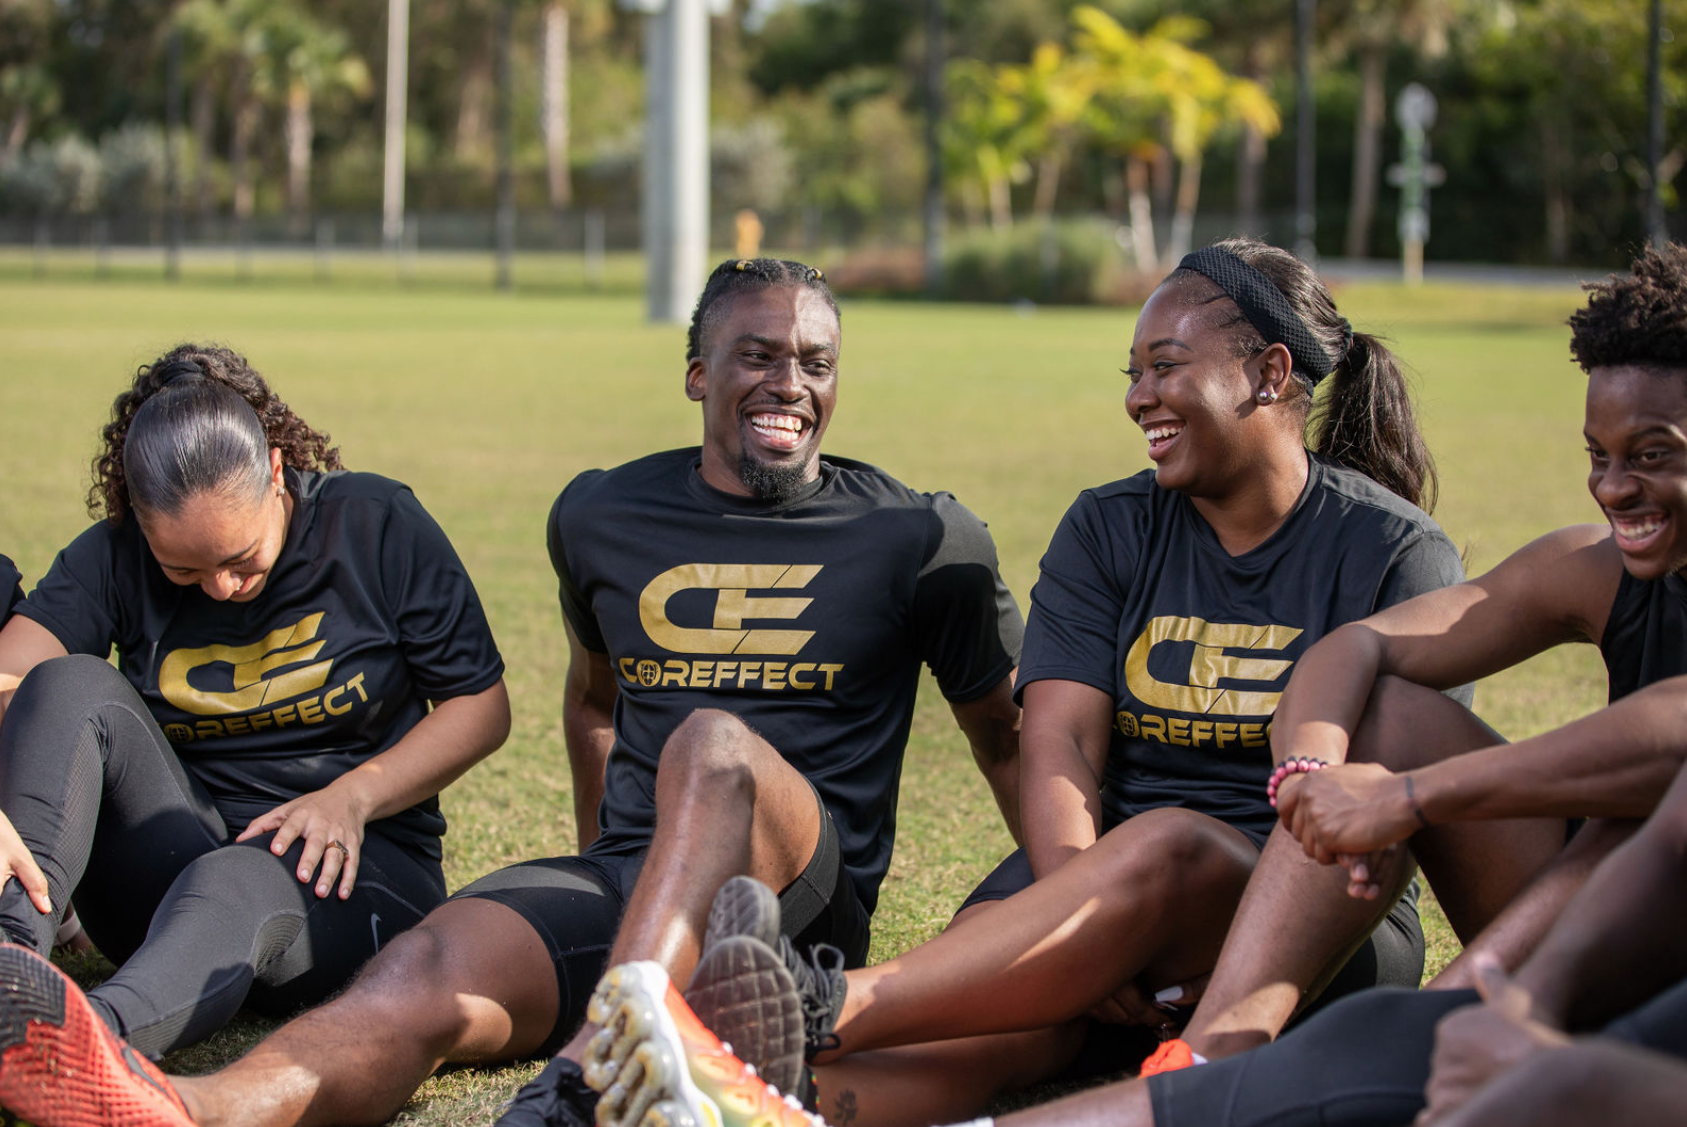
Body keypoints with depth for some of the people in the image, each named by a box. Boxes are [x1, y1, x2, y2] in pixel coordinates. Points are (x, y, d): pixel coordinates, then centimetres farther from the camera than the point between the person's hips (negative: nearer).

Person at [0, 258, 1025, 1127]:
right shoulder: (603, 516, 14)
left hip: (804, 900, -2)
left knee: (716, 742, -37)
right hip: (620, 877, 3)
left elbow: (1006, 742, 15)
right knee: (431, 976, -31)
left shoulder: (916, 541, 5)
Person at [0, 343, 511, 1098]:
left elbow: (481, 706, 2)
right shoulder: (114, 558, 0)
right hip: (172, 856, 3)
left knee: (235, 886, -40)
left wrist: (352, 796, -13)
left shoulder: (379, 526, -3)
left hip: (344, 863, -2)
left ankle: (97, 1035, -74)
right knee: (72, 686, -24)